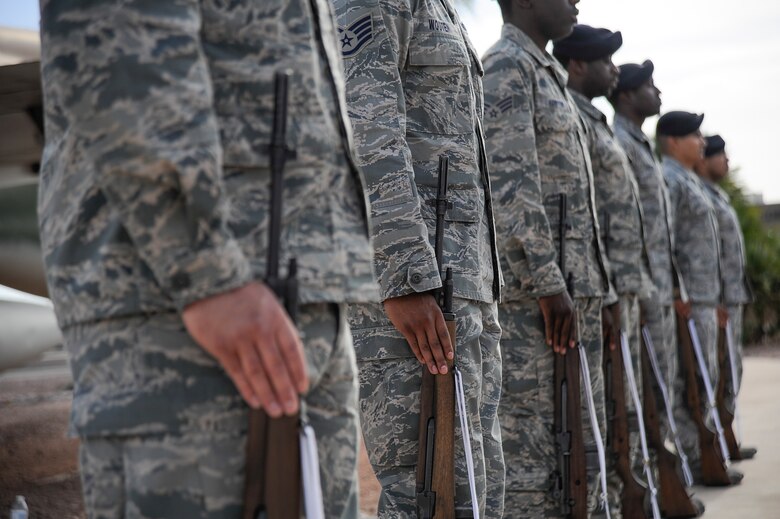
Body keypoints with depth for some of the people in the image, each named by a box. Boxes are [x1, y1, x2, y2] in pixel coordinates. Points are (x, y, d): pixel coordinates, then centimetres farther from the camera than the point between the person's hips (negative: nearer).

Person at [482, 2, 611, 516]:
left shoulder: (550, 74, 23)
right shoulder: (506, 66, -7)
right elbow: (512, 184, -18)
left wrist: (588, 290, 19)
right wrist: (549, 285, -21)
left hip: (577, 288, 10)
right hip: (532, 289, -10)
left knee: (584, 445, 12)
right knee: (532, 452, -6)